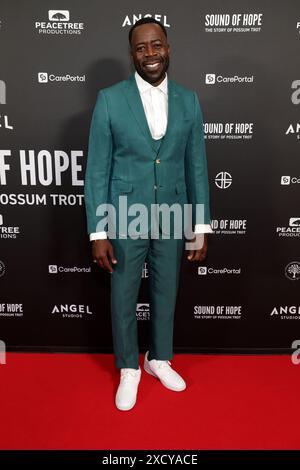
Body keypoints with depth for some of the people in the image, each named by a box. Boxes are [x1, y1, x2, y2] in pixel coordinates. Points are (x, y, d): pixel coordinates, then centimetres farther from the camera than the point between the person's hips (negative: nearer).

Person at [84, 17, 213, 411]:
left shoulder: (189, 100, 2)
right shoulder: (109, 99, -6)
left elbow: (197, 166, 4)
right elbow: (97, 169, -7)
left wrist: (201, 226, 1)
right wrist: (97, 232, -11)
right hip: (125, 219, -2)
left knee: (166, 293, 17)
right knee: (123, 298, 11)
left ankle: (160, 358, 41)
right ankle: (128, 368, 35)